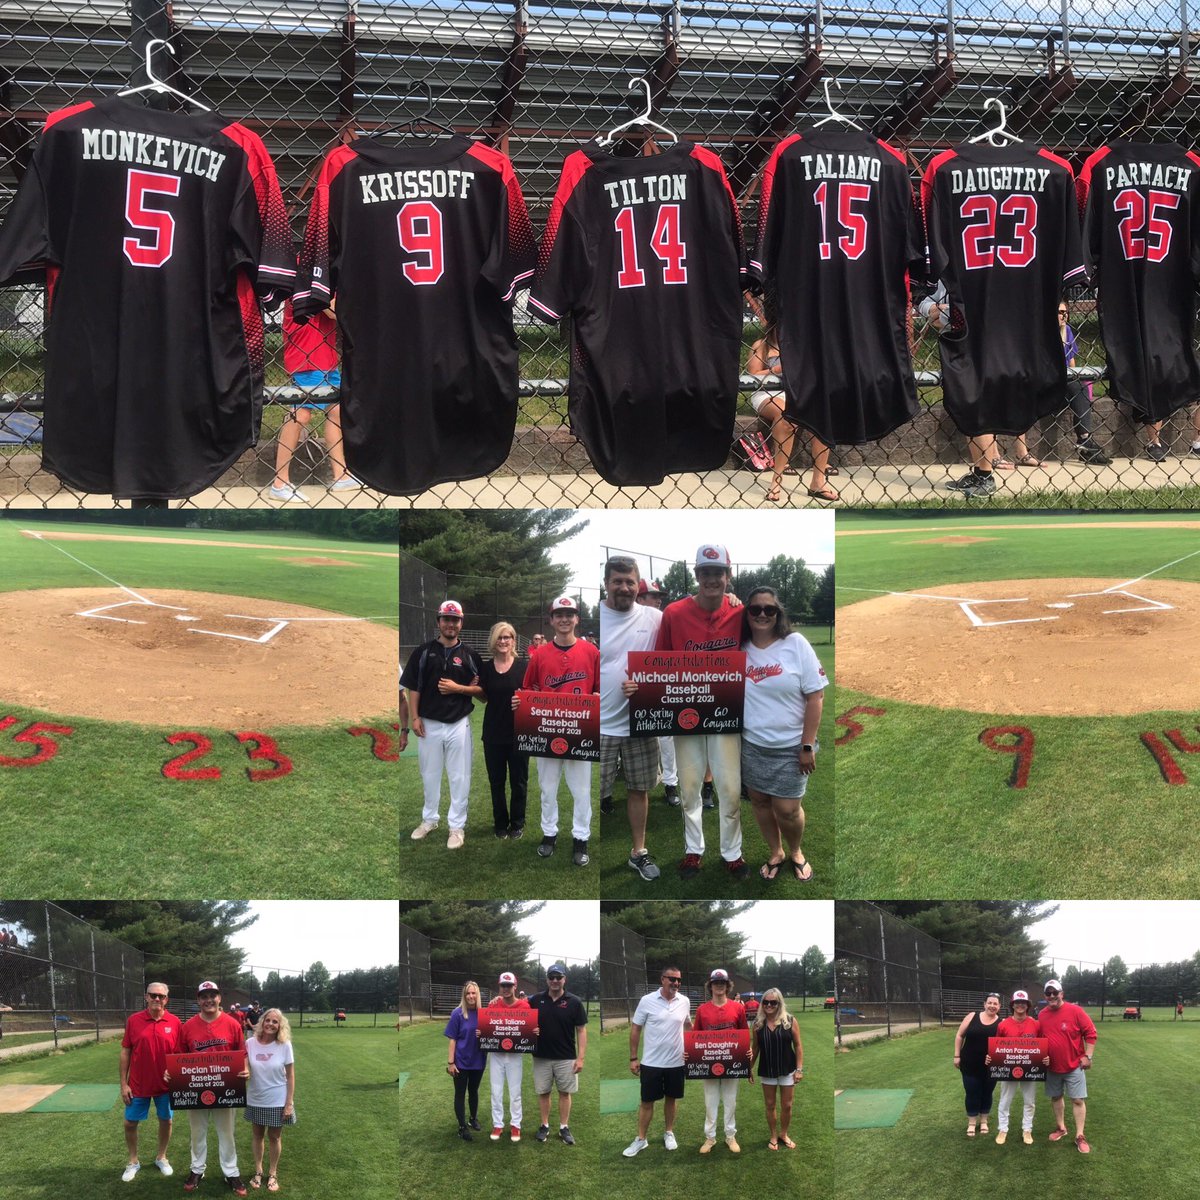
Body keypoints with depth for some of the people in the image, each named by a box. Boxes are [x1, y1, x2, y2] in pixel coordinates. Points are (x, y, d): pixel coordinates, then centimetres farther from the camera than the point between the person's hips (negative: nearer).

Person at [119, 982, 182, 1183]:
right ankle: (133, 1162, 26)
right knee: (130, 1123, 8)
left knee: (166, 1120, 13)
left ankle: (161, 1157, 33)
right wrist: (123, 1084, -6)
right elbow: (125, 1053, -3)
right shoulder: (134, 1020, -7)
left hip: (165, 1084, 0)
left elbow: (180, 1054, 1)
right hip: (138, 1084, 0)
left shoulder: (175, 1022, -6)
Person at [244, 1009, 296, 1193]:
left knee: (274, 1137, 10)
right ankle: (258, 1171, 29)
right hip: (255, 1100, 2)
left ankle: (272, 1174, 24)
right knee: (257, 1136, 15)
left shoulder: (285, 1046, -12)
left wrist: (289, 1103, -9)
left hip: (277, 1101, -2)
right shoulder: (250, 1043, -8)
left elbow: (290, 1077, -7)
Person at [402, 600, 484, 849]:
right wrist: (415, 717, -4)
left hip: (459, 724, -1)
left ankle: (457, 826, 7)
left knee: (459, 777, 0)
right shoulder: (423, 652, 3)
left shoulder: (470, 655, 4)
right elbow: (413, 687, 3)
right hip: (429, 724, 1)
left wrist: (458, 688, -11)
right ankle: (429, 819, 26)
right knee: (429, 774, 11)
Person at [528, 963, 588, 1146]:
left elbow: (581, 1030, -4)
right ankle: (544, 1126, 21)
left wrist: (581, 1057, -9)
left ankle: (564, 1128, 15)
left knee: (565, 1092, 5)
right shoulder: (535, 1000, 0)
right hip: (541, 1056, 2)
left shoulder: (574, 1002, -6)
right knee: (543, 1092, 9)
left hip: (566, 1058, -1)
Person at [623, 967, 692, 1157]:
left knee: (671, 1099, 15)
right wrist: (633, 1058, -4)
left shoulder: (685, 1002, -2)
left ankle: (669, 1133, 31)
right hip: (651, 1062, -2)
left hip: (676, 1062, 2)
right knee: (647, 1101, 5)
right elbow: (635, 1029, -4)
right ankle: (641, 1139, 15)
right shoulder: (647, 1001, -10)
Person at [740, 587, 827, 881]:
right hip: (751, 745, 3)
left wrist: (808, 746, -12)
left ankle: (796, 853, 26)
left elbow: (815, 696, -10)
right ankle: (775, 854, 33)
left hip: (790, 746, -3)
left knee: (787, 809, -2)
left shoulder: (796, 644, -10)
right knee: (760, 801, 11)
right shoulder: (739, 650, -2)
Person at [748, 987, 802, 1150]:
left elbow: (797, 1046, -5)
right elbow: (755, 1048, 5)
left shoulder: (790, 1021, -8)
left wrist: (799, 1069, -8)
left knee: (786, 1105, 8)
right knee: (770, 1105, 10)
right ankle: (773, 1136, 24)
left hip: (787, 1070, -1)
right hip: (767, 1071, 1)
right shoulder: (758, 1023, -3)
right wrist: (750, 1068, 5)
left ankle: (784, 1134, 28)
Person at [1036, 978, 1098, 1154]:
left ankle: (1080, 1136, 2)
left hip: (1074, 1065, -4)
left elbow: (1090, 1033, -9)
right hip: (1052, 1066, 4)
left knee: (1078, 1100, -3)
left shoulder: (1075, 1011, -13)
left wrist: (1088, 1056, -11)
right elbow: (1038, 1039, 13)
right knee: (1055, 1097, 16)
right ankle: (1060, 1127, 33)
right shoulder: (1042, 1015, 1)